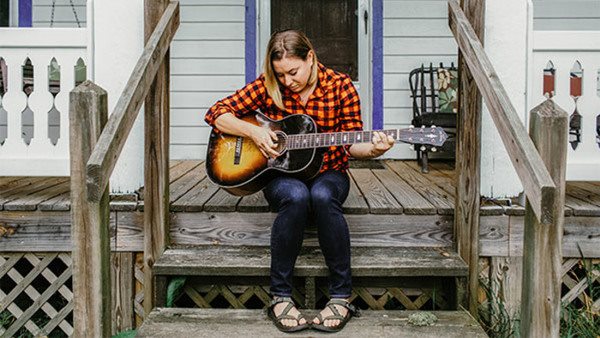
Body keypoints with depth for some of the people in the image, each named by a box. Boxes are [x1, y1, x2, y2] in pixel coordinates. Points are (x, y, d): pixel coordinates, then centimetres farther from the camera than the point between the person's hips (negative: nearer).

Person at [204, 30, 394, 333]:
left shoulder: (340, 86, -4)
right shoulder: (268, 86, -3)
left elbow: (351, 144, -4)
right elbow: (216, 113, -2)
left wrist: (372, 149, -26)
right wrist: (253, 131, -16)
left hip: (328, 173, 0)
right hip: (281, 174, 0)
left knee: (322, 195, -37)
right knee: (296, 196, -36)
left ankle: (341, 296, -24)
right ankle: (280, 296, -23)